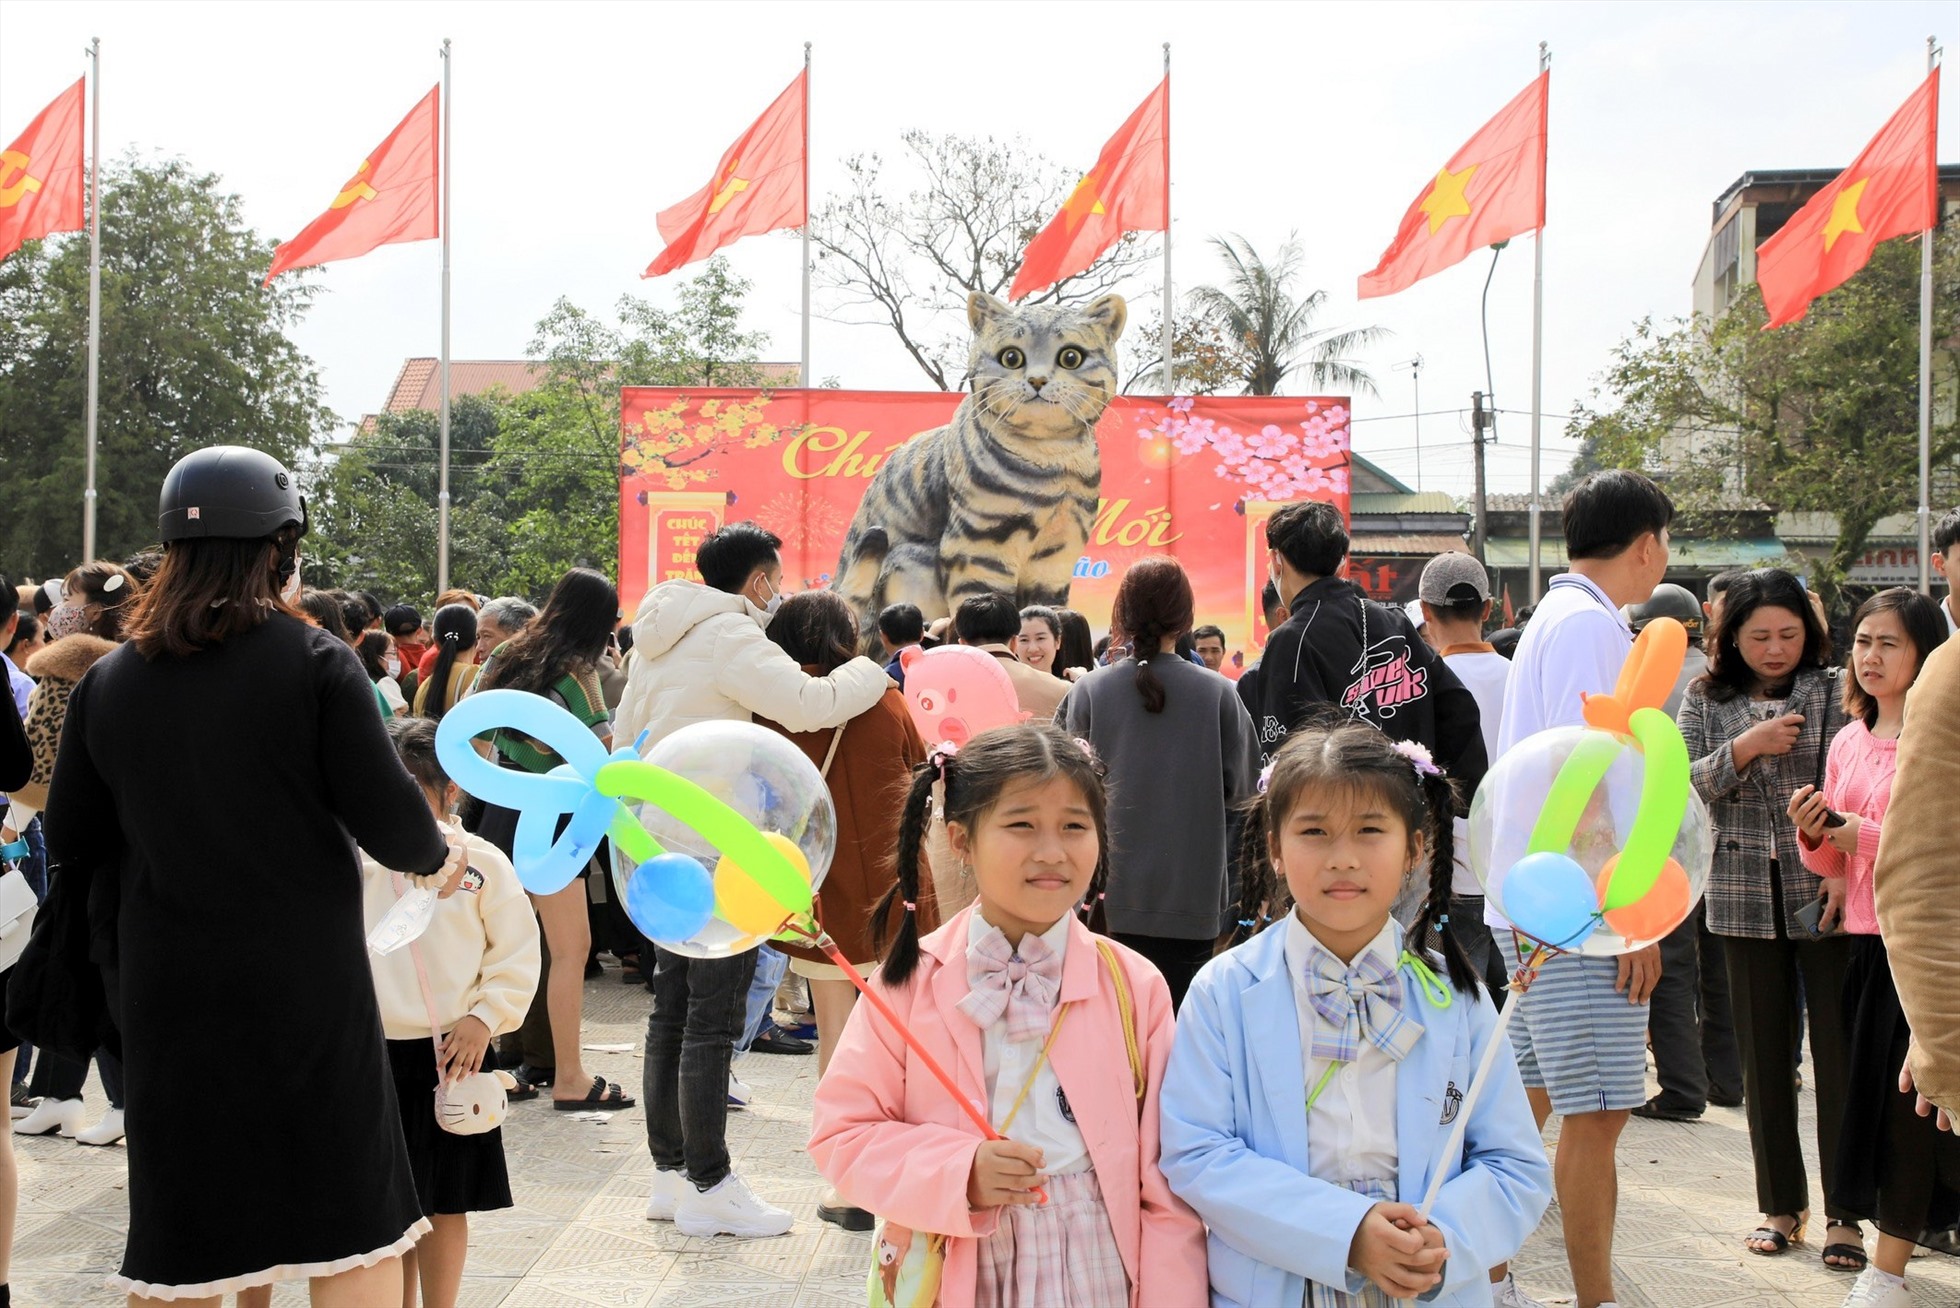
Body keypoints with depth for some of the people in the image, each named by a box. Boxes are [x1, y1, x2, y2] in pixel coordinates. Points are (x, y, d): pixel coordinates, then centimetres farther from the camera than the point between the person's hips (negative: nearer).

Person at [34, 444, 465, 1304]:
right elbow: (383, 810, -11)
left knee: (179, 1235, 12)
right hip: (304, 982, -4)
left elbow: (73, 846, 8)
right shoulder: (315, 661, -8)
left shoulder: (107, 683, 4)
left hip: (166, 992, 4)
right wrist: (435, 859, 9)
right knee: (351, 1223, 7)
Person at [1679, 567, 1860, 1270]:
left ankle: (1845, 1211, 8)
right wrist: (1743, 749, -13)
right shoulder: (1707, 699, 8)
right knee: (1764, 1052, 8)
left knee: (1838, 1049, -2)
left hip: (1825, 894, -2)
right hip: (1745, 896, 2)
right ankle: (1781, 1203, 20)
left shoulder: (1836, 690, 0)